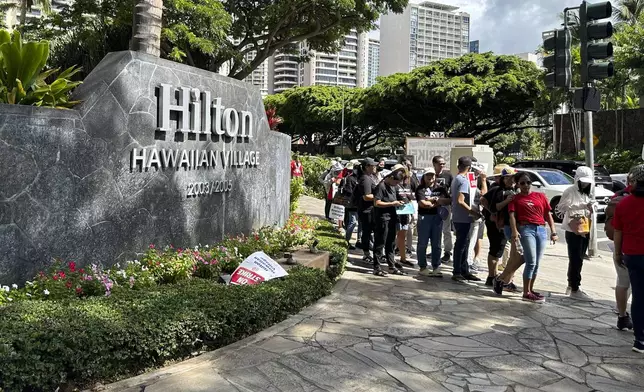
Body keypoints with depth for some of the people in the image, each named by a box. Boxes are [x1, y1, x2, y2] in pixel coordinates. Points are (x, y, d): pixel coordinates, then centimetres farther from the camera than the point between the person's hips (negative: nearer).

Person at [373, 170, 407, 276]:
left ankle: (392, 266, 22)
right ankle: (377, 268, 5)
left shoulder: (393, 187, 15)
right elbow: (377, 203, -18)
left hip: (392, 218, 9)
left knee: (391, 244, 14)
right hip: (382, 219, -9)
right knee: (380, 244, -2)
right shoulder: (381, 186, -12)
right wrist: (393, 204, -16)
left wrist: (398, 202, 8)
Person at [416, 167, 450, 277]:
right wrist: (437, 204, -4)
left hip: (438, 217, 3)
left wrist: (436, 199, -9)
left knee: (436, 244, 6)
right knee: (422, 243, 1)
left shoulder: (441, 188, 13)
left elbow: (448, 201, 4)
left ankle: (436, 267, 11)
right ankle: (423, 267, 10)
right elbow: (422, 203, -12)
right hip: (424, 217, -3)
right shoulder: (420, 189, 1)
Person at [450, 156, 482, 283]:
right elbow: (460, 201, -24)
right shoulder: (464, 181, -16)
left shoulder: (455, 179, 13)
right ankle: (457, 272, 2)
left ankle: (464, 271, 21)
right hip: (463, 218, -9)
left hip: (458, 217, 9)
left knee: (463, 244, 14)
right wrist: (473, 211, -15)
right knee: (461, 245, -4)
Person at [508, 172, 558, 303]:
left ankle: (531, 289, 19)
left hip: (541, 230, 4)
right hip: (526, 229, -4)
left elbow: (548, 214, 14)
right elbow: (512, 215, -4)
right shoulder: (515, 198, 7)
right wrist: (514, 231, -19)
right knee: (531, 262, -12)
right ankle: (526, 293, -6)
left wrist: (553, 231, 6)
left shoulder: (540, 196, 15)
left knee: (536, 263, 8)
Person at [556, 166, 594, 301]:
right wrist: (582, 206, -25)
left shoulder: (586, 193, 16)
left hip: (585, 230, 8)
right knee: (575, 260, -7)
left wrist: (590, 208, 5)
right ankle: (575, 290, -4)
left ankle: (571, 286, 23)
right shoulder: (570, 191, -9)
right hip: (573, 230, -8)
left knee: (578, 259, 13)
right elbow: (561, 207, -21)